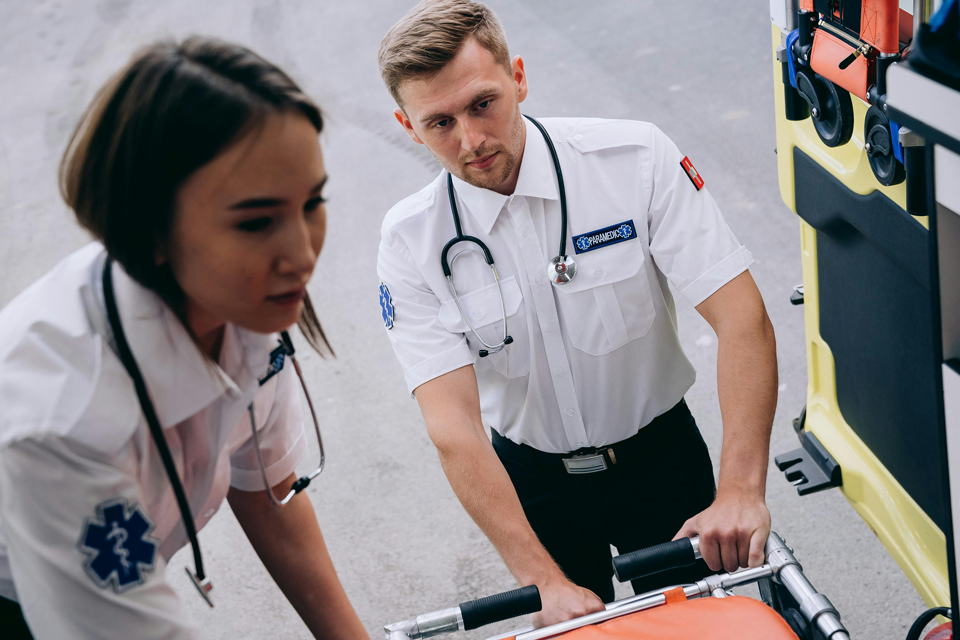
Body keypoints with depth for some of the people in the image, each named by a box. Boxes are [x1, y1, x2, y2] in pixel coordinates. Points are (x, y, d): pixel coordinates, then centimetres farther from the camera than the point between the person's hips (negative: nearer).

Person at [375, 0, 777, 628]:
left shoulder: (637, 159, -17)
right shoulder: (412, 241, -15)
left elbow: (743, 319, -22)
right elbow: (453, 430, -22)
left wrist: (741, 491, -34)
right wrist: (548, 581, -31)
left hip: (661, 455, 0)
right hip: (531, 477, 0)